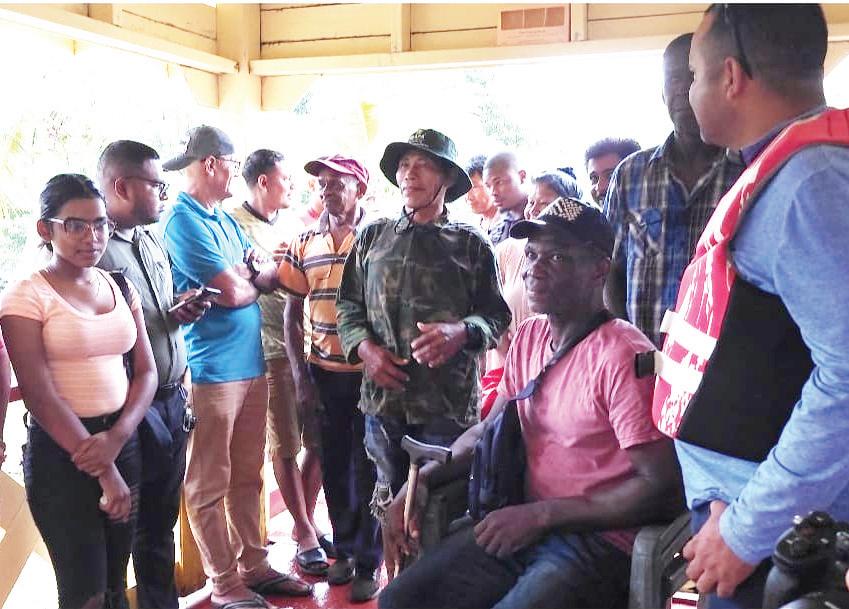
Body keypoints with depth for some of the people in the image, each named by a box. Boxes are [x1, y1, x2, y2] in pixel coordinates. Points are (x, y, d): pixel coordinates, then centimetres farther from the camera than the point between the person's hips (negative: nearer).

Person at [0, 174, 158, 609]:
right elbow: (39, 395, -14)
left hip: (122, 441, 5)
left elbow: (146, 372, 6)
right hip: (60, 451, -5)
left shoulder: (121, 289, 9)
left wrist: (118, 436, -12)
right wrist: (104, 471, -14)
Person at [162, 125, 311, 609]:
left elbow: (267, 273, 13)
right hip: (214, 367, -9)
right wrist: (258, 277, 4)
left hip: (251, 363, 9)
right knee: (210, 485, 4)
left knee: (247, 476, 16)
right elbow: (235, 293, -18)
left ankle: (254, 565, 27)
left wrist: (245, 274, -9)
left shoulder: (226, 220, 16)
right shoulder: (184, 221, -12)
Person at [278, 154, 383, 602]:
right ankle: (344, 550, 31)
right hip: (323, 374, 4)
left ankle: (368, 561, 20)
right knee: (334, 464, 13)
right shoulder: (304, 245, 6)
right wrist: (300, 375, 5)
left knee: (366, 468, 5)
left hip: (369, 371, -4)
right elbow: (292, 313, 10)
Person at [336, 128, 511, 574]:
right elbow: (348, 304, 15)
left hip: (449, 399, -3)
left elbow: (496, 316, 2)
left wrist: (461, 331, -19)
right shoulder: (372, 237, 12)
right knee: (389, 501, 14)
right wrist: (364, 346, -4)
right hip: (383, 395, 3)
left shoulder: (470, 245, 4)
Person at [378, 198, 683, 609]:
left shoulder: (621, 355, -18)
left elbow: (661, 486, -19)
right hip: (521, 528, 7)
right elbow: (487, 430, 20)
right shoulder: (528, 337, 8)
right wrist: (423, 478, 4)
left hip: (600, 542, -6)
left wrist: (543, 514, -17)